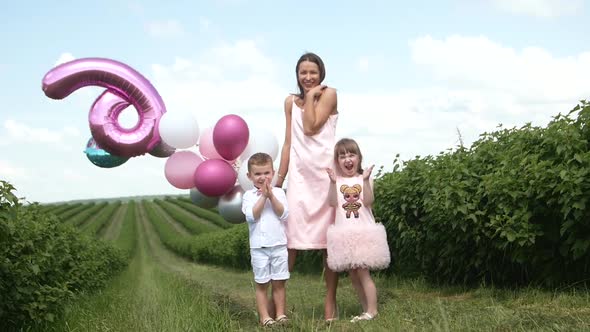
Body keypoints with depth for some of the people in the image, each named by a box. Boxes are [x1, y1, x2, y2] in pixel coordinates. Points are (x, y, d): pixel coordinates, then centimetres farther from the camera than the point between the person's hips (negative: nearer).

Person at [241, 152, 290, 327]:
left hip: (279, 245, 1)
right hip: (259, 247, -1)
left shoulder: (278, 192, 5)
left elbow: (283, 214, -6)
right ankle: (264, 317, 7)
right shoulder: (248, 195, 1)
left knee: (279, 283, 5)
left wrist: (271, 196, -13)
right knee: (262, 284, 3)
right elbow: (252, 216, -14)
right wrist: (263, 196, -15)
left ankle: (280, 314, 12)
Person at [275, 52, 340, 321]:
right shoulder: (291, 101, 14)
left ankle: (330, 302, 8)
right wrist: (278, 179, 8)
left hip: (325, 172, -3)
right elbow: (289, 142, 12)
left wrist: (311, 96, -4)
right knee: (289, 238, -4)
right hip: (299, 174, 3)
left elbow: (310, 128, -12)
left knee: (330, 238, 1)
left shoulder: (328, 94, 1)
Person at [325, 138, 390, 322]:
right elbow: (333, 202, -11)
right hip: (345, 234, 4)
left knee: (362, 272, -7)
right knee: (353, 275, 9)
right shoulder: (336, 181, 3)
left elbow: (368, 201, -16)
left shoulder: (365, 178, -3)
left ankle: (372, 310, -1)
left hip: (363, 232, -4)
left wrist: (365, 180, -26)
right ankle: (366, 310, 19)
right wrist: (333, 183, -23)